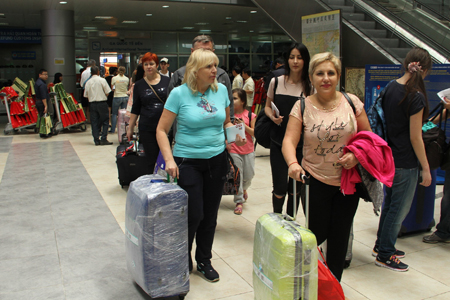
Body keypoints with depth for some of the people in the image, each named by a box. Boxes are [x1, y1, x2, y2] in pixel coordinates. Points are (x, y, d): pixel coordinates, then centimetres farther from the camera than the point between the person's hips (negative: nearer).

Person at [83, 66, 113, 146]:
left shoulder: (88, 82, 5)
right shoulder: (102, 80, -5)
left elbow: (86, 95, 6)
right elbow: (108, 92, -7)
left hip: (92, 104, 4)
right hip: (102, 102, -3)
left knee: (94, 122, 7)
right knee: (105, 121, 3)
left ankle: (96, 140, 8)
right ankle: (103, 139, -5)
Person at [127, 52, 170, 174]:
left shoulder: (166, 81, 4)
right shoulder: (139, 85, 8)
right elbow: (135, 109, 12)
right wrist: (130, 128, 10)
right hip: (147, 129, 0)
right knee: (151, 162, 1)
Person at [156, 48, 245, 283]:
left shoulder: (221, 90, 2)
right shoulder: (179, 93, -10)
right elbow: (161, 130, -7)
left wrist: (235, 134, -4)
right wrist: (169, 160, -17)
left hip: (217, 160, 4)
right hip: (188, 161, -4)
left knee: (210, 216, 12)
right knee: (193, 216, -3)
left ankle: (204, 261, 32)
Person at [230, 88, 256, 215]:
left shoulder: (250, 115, -1)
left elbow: (254, 133, -3)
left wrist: (244, 126, -16)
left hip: (248, 150, 2)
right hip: (234, 150, -1)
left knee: (249, 174, 10)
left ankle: (244, 188, 43)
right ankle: (239, 201, 11)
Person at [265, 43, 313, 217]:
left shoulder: (309, 86, 0)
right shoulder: (276, 82, 2)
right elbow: (267, 106, 13)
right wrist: (272, 116, -8)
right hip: (278, 141, 0)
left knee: (295, 186, 11)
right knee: (280, 187, -4)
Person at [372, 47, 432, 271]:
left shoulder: (391, 87, 3)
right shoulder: (416, 97, -19)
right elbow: (415, 138, -17)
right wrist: (426, 169, -9)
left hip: (389, 157, 8)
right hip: (405, 162, -8)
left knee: (390, 203, 22)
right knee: (399, 209, 7)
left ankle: (381, 245, 37)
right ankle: (385, 255, 19)